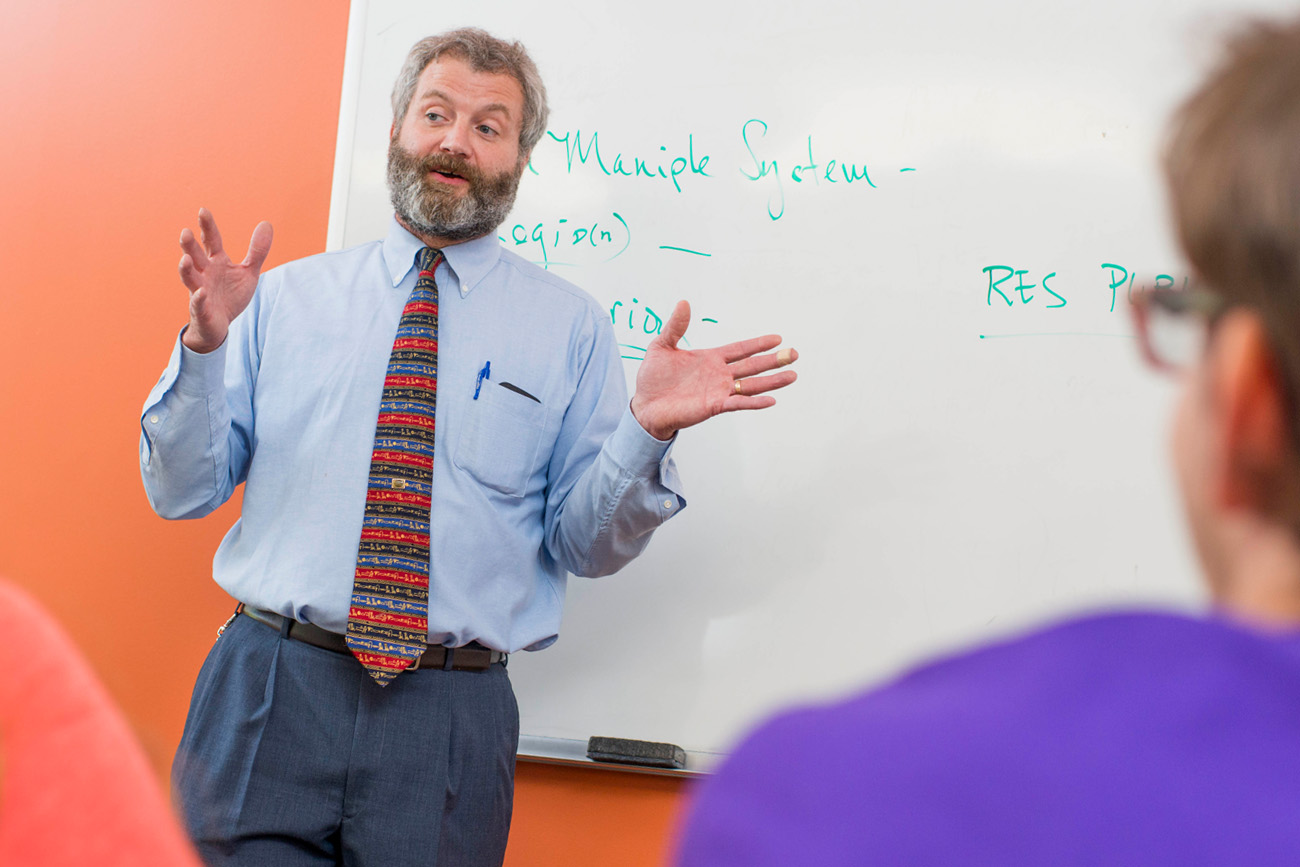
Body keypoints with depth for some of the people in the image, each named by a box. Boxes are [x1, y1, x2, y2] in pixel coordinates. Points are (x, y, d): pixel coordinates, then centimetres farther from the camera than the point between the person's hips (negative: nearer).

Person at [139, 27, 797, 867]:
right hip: (265, 698, 1)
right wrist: (205, 344, -10)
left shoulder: (570, 325, 5)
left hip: (450, 718, 0)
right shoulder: (287, 296, 7)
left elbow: (585, 546, 1)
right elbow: (182, 492, 5)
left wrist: (645, 431, -16)